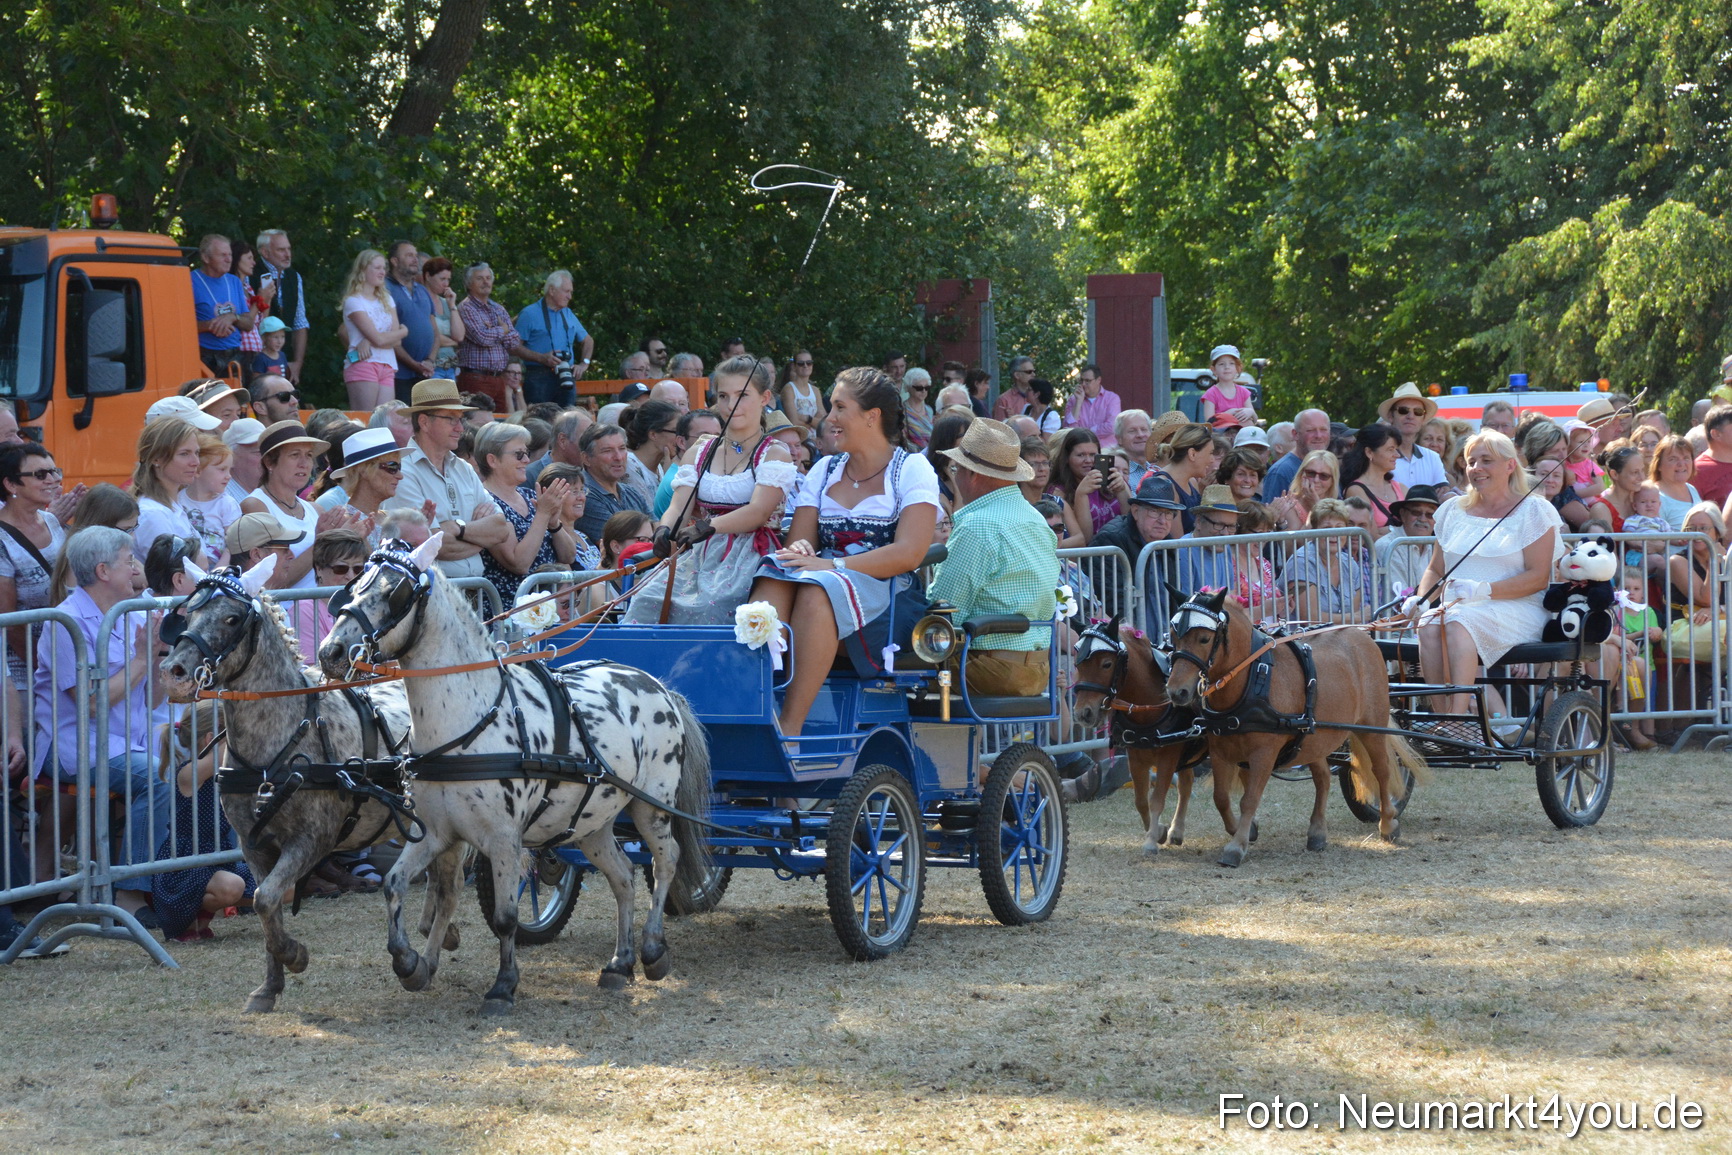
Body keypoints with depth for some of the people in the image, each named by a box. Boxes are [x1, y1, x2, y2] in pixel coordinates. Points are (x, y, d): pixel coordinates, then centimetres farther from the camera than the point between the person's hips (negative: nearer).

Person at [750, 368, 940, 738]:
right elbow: (801, 540, 11)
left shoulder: (912, 470, 3)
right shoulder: (824, 471, 20)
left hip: (888, 596, -4)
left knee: (817, 591, -37)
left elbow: (909, 553, -11)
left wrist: (832, 565, -20)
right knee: (774, 577, -30)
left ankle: (790, 727, -43)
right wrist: (799, 551, -15)